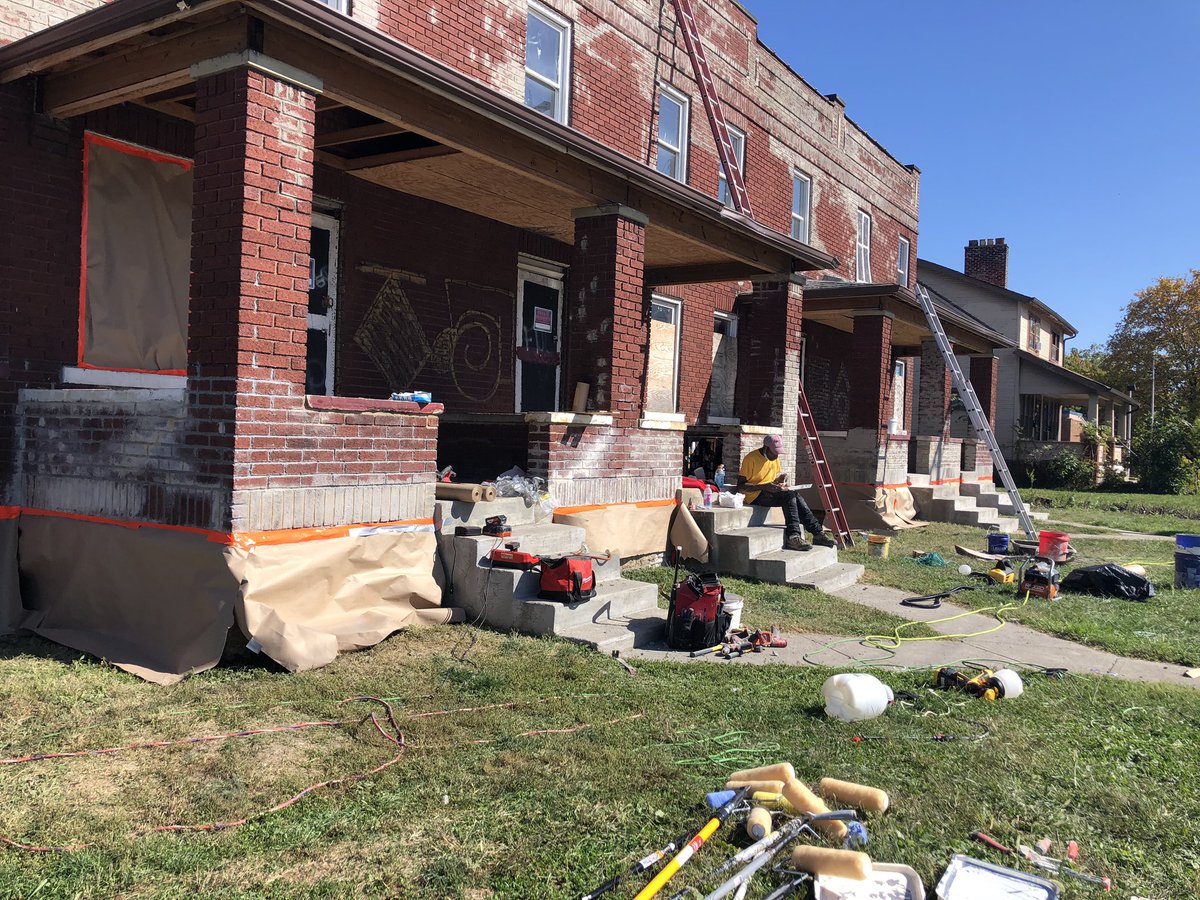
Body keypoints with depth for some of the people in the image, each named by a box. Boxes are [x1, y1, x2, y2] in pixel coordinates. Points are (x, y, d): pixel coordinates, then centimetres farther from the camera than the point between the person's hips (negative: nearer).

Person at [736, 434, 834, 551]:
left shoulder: (775, 459, 11)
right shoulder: (751, 458, -13)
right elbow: (740, 486, -17)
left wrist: (780, 480, -2)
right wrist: (765, 486, -27)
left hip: (771, 493, 7)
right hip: (756, 496, -7)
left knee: (794, 496, -20)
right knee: (790, 494, -28)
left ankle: (817, 533, -22)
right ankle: (793, 536, -36)